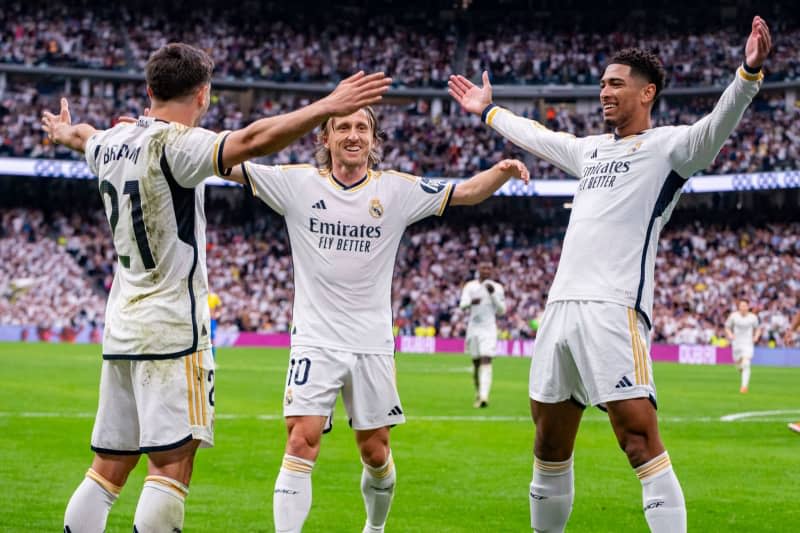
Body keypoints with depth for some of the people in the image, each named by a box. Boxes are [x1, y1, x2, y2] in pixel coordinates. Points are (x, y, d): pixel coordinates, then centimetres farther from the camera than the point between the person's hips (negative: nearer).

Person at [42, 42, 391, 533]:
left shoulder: (111, 143, 11)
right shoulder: (175, 144, -13)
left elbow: (85, 138, 36)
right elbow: (250, 140, -29)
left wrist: (65, 131, 59)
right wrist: (327, 107, -32)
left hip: (121, 327, 8)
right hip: (172, 327, -8)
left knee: (109, 469, 11)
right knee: (172, 464, -9)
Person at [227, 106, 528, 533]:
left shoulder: (398, 189, 2)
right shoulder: (299, 183, 0)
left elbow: (467, 192, 0)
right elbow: (231, 165, -3)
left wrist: (503, 170, -21)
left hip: (373, 344, 2)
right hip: (315, 341, -1)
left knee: (375, 452, 9)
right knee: (301, 442, -14)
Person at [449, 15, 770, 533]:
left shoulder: (666, 145, 1)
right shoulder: (590, 150, 23)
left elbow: (717, 126, -18)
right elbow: (536, 136, 42)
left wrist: (749, 72, -36)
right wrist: (488, 111, 55)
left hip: (613, 309, -8)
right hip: (561, 308, 8)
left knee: (640, 439, -17)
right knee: (550, 444, 12)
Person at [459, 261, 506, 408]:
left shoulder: (497, 288, 6)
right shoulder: (470, 286, 7)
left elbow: (502, 310, 4)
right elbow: (462, 305, -4)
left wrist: (493, 294, -9)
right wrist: (471, 302, -27)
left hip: (489, 329, -2)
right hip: (473, 328, 2)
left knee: (486, 361, -16)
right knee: (476, 362, 9)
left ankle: (484, 397, -26)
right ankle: (478, 394, 26)